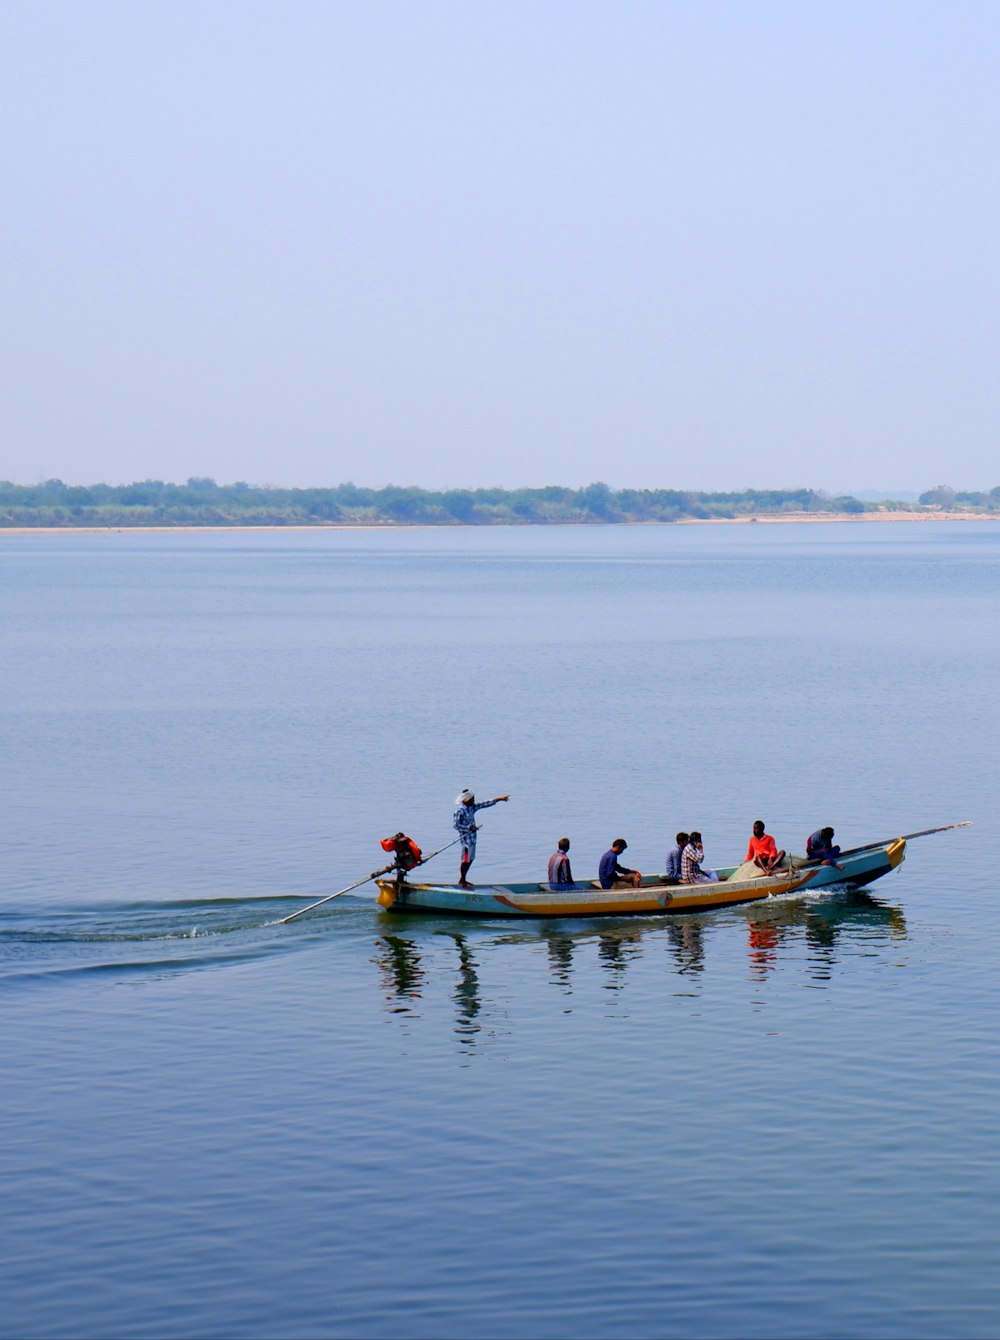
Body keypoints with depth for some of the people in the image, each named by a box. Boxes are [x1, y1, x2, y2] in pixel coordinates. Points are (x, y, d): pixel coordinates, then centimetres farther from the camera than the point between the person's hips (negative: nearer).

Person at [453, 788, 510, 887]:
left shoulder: (472, 807, 8)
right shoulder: (460, 811, -17)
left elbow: (484, 804, 12)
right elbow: (456, 825, -19)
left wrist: (498, 799, 10)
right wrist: (469, 828, -20)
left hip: (472, 838, 9)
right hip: (466, 839, -9)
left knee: (470, 859, 16)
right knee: (466, 860, -2)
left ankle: (463, 880, 27)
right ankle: (462, 882, 7)